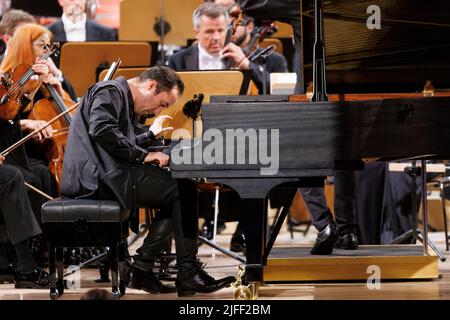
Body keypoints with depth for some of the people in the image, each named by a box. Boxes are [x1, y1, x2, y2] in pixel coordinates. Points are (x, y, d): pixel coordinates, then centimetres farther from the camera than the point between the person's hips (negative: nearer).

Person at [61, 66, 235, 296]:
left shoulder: (124, 98, 25)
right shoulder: (110, 92, -7)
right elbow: (101, 130, -24)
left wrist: (151, 135, 36)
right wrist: (143, 155, -20)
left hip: (107, 174, 11)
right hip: (99, 176, -11)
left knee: (178, 194, 4)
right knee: (184, 189, -14)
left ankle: (142, 269, -2)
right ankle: (188, 274, -14)